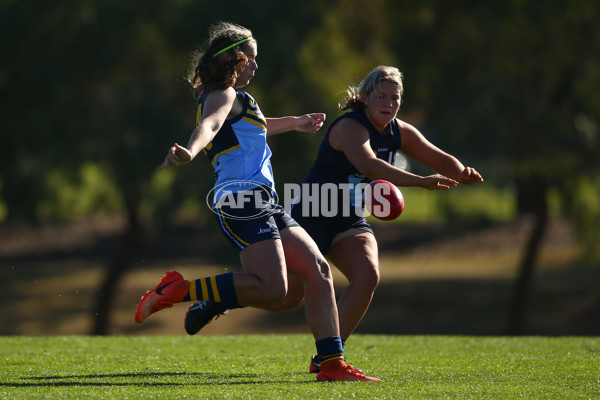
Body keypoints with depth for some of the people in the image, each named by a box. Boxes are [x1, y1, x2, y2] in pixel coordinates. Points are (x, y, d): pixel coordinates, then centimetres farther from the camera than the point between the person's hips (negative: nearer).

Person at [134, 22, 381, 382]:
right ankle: (180, 290, -18)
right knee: (272, 290, -24)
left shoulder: (233, 98, 27)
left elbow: (255, 127, 51)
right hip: (244, 199, -10)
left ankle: (333, 364, -1)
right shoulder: (223, 95, -3)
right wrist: (190, 152, -49)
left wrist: (296, 122, 67)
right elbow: (208, 126, -27)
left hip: (264, 205, 10)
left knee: (317, 272, 2)